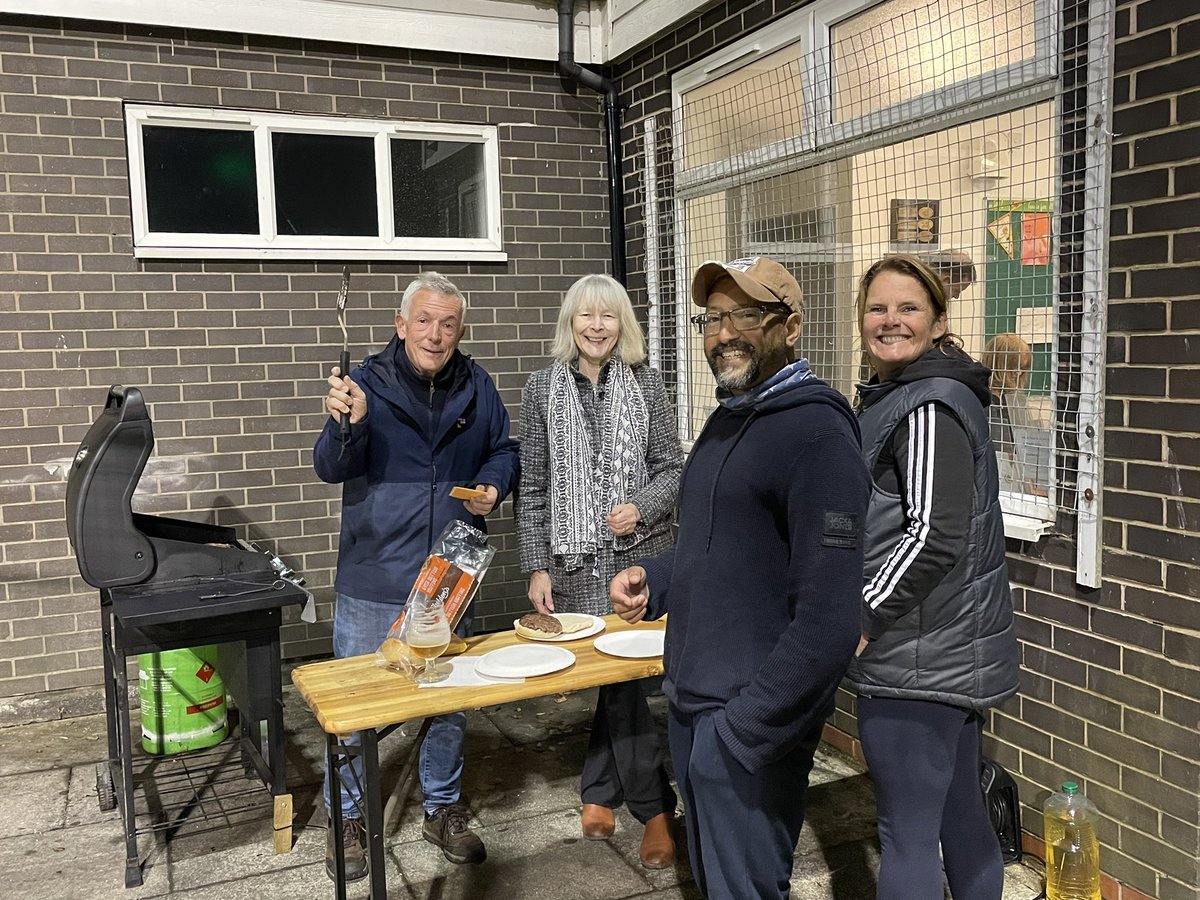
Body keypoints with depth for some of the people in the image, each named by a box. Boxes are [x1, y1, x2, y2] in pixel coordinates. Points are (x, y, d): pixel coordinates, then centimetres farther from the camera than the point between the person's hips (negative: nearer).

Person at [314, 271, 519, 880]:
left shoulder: (476, 386, 2)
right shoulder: (369, 382, -9)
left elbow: (504, 450, 14)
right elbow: (331, 469, -15)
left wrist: (493, 483, -8)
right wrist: (347, 424, -36)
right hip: (374, 580, -3)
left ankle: (442, 809, 36)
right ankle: (347, 818, 30)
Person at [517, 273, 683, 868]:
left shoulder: (645, 383, 1)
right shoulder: (543, 388, 2)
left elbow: (672, 469, 4)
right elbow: (533, 488, 3)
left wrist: (642, 507, -15)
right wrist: (537, 567, 0)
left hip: (639, 556, 0)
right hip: (575, 561, 1)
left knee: (620, 676, 1)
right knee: (610, 678, 6)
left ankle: (598, 792, 21)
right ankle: (655, 808, 21)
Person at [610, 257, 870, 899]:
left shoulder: (815, 429, -19)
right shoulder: (726, 418, 11)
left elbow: (828, 617, -24)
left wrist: (748, 726, -21)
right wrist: (653, 579, 4)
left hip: (752, 721, -8)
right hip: (691, 701, 9)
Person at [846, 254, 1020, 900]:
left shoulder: (929, 406, -16)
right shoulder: (894, 398, 15)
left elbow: (936, 535, -23)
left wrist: (861, 620, -18)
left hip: (918, 658, -10)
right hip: (953, 652, 10)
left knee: (907, 832, 0)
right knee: (958, 811, 21)